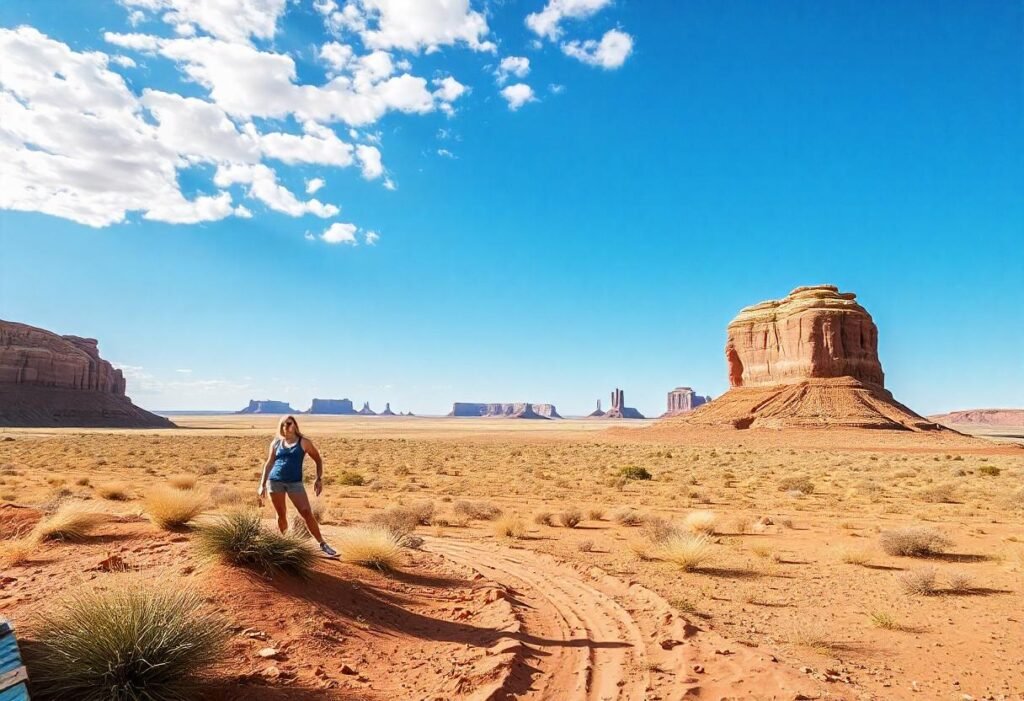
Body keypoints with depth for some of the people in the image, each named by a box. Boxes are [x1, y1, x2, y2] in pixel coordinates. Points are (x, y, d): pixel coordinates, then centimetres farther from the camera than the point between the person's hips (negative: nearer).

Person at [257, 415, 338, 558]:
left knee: (307, 513, -9)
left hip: (295, 482, -2)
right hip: (275, 481, 2)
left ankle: (322, 544, -5)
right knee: (281, 515, 7)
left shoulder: (304, 442, 3)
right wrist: (262, 484, 8)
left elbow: (318, 460, 8)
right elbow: (268, 464, 13)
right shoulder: (276, 443, 9)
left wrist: (319, 479, 0)